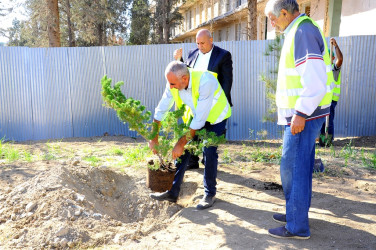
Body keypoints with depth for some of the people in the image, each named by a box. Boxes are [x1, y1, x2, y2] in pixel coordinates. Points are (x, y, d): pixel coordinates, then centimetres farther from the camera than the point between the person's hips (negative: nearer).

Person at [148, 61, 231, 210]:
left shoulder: (205, 81, -38)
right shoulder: (174, 82, -20)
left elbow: (200, 119, -35)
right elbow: (161, 109, -10)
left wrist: (181, 143, -31)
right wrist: (154, 138, -9)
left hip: (215, 116, -5)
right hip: (195, 116, 5)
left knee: (209, 152, -13)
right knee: (183, 151, -2)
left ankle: (210, 194, 7)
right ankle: (173, 192, 9)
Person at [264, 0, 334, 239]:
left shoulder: (303, 32, -15)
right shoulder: (299, 31, 16)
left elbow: (315, 80, -23)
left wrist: (301, 114, -21)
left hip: (305, 113, -10)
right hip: (301, 112, 10)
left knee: (293, 168, -3)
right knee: (300, 166, 16)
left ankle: (297, 227, 8)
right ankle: (297, 213, 30)